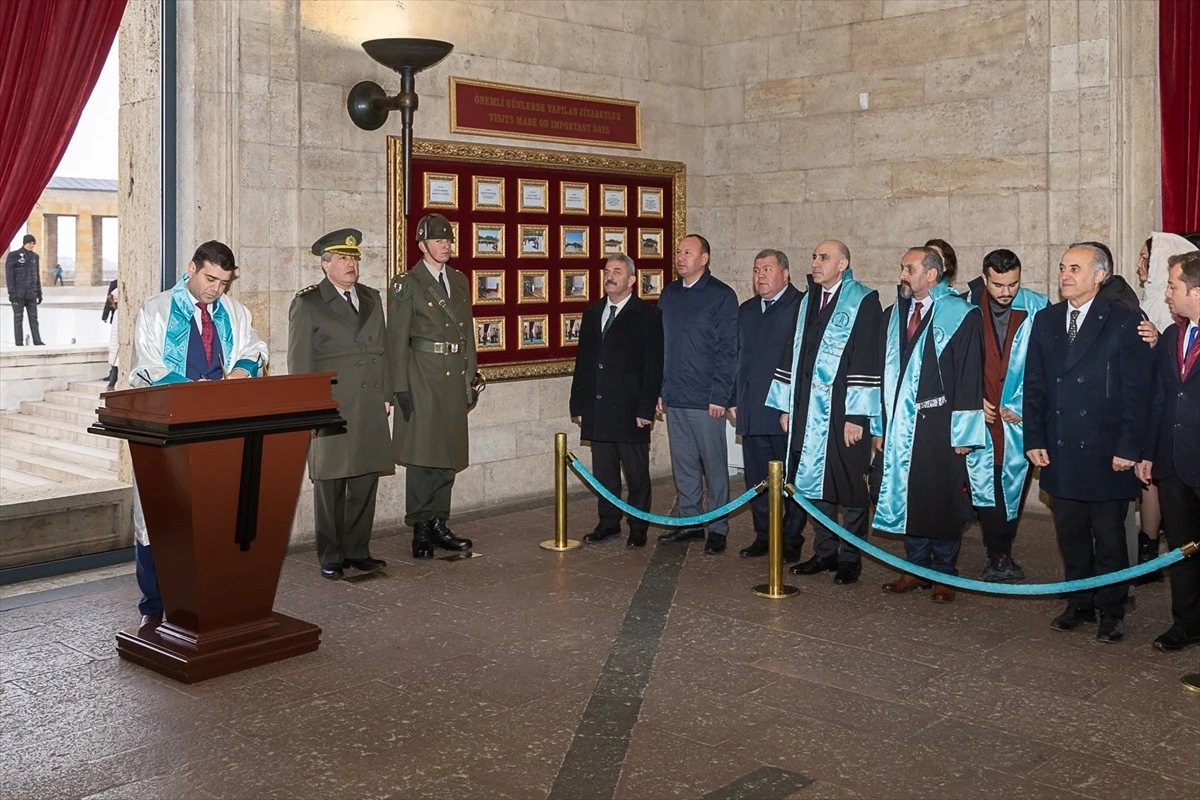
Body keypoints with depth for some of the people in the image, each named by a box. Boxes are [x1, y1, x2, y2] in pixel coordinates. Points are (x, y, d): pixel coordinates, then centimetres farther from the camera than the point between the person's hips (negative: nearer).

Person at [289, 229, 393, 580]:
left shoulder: (371, 299, 15)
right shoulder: (307, 303, -1)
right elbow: (299, 360, -4)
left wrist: (386, 394, 11)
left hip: (369, 409, 5)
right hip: (330, 408, -5)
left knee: (366, 480, 8)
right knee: (330, 484, 2)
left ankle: (357, 551, 19)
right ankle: (330, 557, 11)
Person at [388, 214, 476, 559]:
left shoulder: (460, 281, 15)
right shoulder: (407, 285, -4)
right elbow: (397, 340, -7)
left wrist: (470, 378, 14)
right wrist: (401, 388, -12)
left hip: (455, 378, 6)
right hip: (423, 378, -6)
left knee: (448, 455, 9)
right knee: (422, 455, -3)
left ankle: (438, 525, 19)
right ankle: (420, 531, 5)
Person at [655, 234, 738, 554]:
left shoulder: (721, 296, -5)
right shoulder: (669, 295, 12)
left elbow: (728, 350, -9)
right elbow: (661, 345, 14)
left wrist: (720, 396, -14)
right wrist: (660, 390, 10)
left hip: (706, 400, -6)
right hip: (674, 397, 6)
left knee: (714, 465, 2)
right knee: (683, 464, 12)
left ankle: (718, 528, 11)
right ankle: (690, 521, 23)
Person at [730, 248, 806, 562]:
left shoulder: (802, 307, -6)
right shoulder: (747, 310, 16)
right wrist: (734, 400, 13)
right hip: (752, 412, 6)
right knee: (757, 479, 10)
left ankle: (791, 540, 14)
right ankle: (763, 536, 21)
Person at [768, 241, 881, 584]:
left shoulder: (863, 301, -7)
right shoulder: (808, 300, 14)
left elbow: (867, 361, -12)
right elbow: (794, 353, 16)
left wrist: (857, 415, -16)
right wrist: (786, 406, 12)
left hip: (843, 413, -6)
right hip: (809, 412, 6)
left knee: (848, 486, 2)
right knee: (816, 481, 11)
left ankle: (850, 558, 14)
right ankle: (825, 552, 23)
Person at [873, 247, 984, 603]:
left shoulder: (961, 316, -6)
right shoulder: (892, 316, 11)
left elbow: (970, 376, -9)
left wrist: (963, 433, -13)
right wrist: (879, 425, 10)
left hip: (939, 430, -5)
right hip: (899, 428, 5)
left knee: (943, 503, 3)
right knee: (906, 499, 10)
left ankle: (944, 575, 16)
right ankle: (916, 568, 23)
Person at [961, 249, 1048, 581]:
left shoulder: (1038, 309, -4)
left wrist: (1022, 405, -6)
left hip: (1019, 417, 0)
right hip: (979, 414, 0)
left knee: (1014, 485, 5)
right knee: (983, 485, -3)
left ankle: (1000, 555, 20)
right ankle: (999, 556, 8)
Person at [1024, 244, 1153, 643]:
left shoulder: (1125, 322, -6)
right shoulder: (1046, 321, 8)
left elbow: (1136, 391, -8)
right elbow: (1034, 385, 9)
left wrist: (1128, 448, -12)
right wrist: (1034, 439, 3)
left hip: (1106, 454, -4)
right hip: (1060, 452, 4)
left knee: (1109, 536, 7)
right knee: (1070, 534, 13)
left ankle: (1112, 611, 21)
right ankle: (1079, 604, 27)